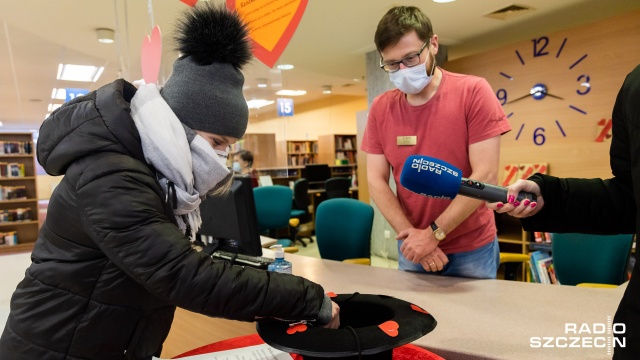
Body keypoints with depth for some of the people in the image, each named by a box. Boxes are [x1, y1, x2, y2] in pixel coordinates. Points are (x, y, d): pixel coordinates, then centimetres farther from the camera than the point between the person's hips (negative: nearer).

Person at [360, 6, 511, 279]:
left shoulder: (473, 92, -12)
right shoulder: (380, 108, -3)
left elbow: (485, 176, -17)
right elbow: (376, 181, -3)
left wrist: (433, 233, -17)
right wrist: (410, 234, -14)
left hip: (471, 250, -2)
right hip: (412, 248, 3)